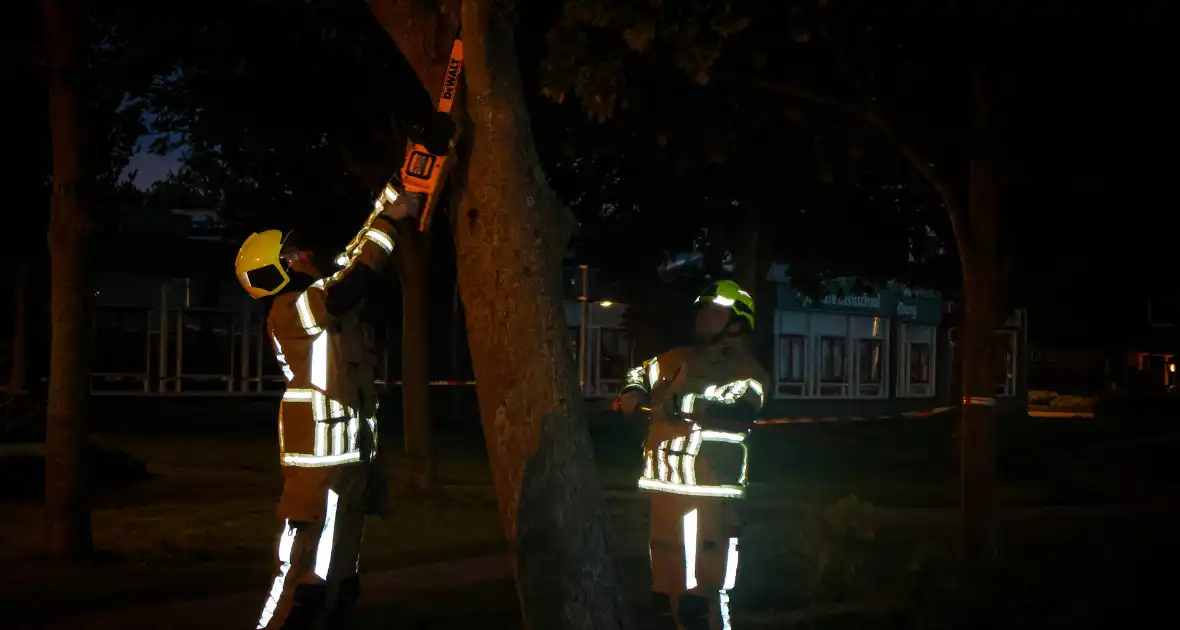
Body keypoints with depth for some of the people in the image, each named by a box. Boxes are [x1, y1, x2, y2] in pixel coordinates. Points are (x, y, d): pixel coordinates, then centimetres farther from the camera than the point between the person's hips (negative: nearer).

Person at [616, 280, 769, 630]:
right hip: (665, 487, 7)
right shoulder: (676, 359, 16)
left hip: (709, 493, -6)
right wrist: (632, 392, 10)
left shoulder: (746, 371, -2)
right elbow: (640, 375, 33)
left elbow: (740, 405, -21)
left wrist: (675, 405, -25)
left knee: (702, 595, -12)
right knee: (664, 585, 15)